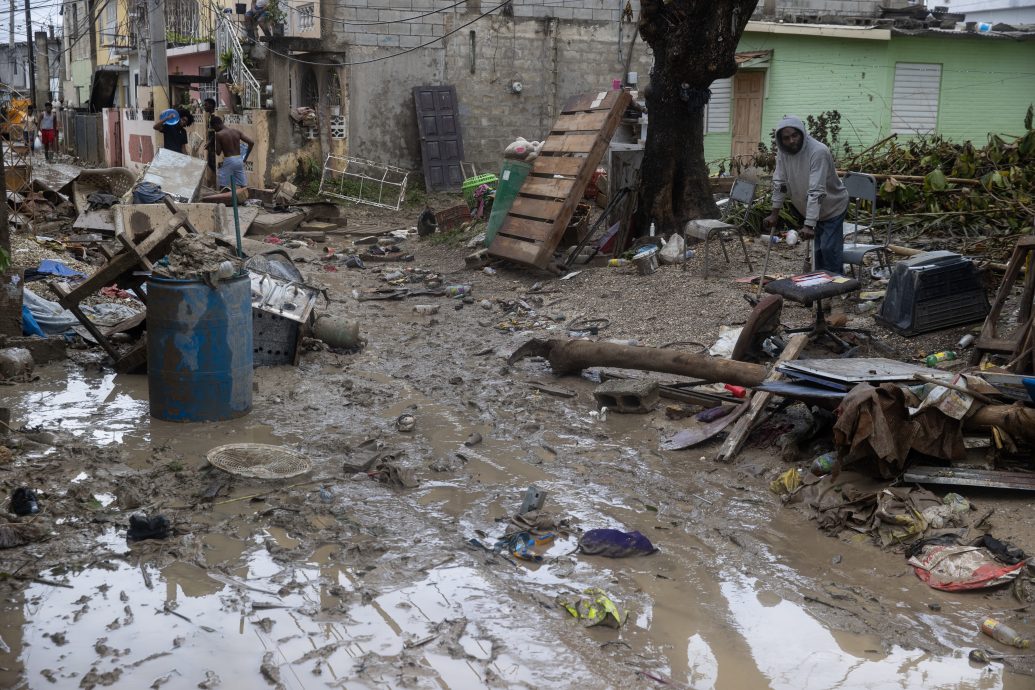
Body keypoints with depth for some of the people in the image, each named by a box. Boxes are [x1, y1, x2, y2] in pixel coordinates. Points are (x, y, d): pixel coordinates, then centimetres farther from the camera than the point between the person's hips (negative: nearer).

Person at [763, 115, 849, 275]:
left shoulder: (818, 151, -32)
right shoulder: (782, 151, -13)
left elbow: (816, 191, -37)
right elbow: (779, 182, -3)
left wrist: (809, 225, -41)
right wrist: (774, 214, -3)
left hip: (833, 206, -6)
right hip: (807, 207, 6)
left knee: (829, 248, -11)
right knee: (818, 248, 13)